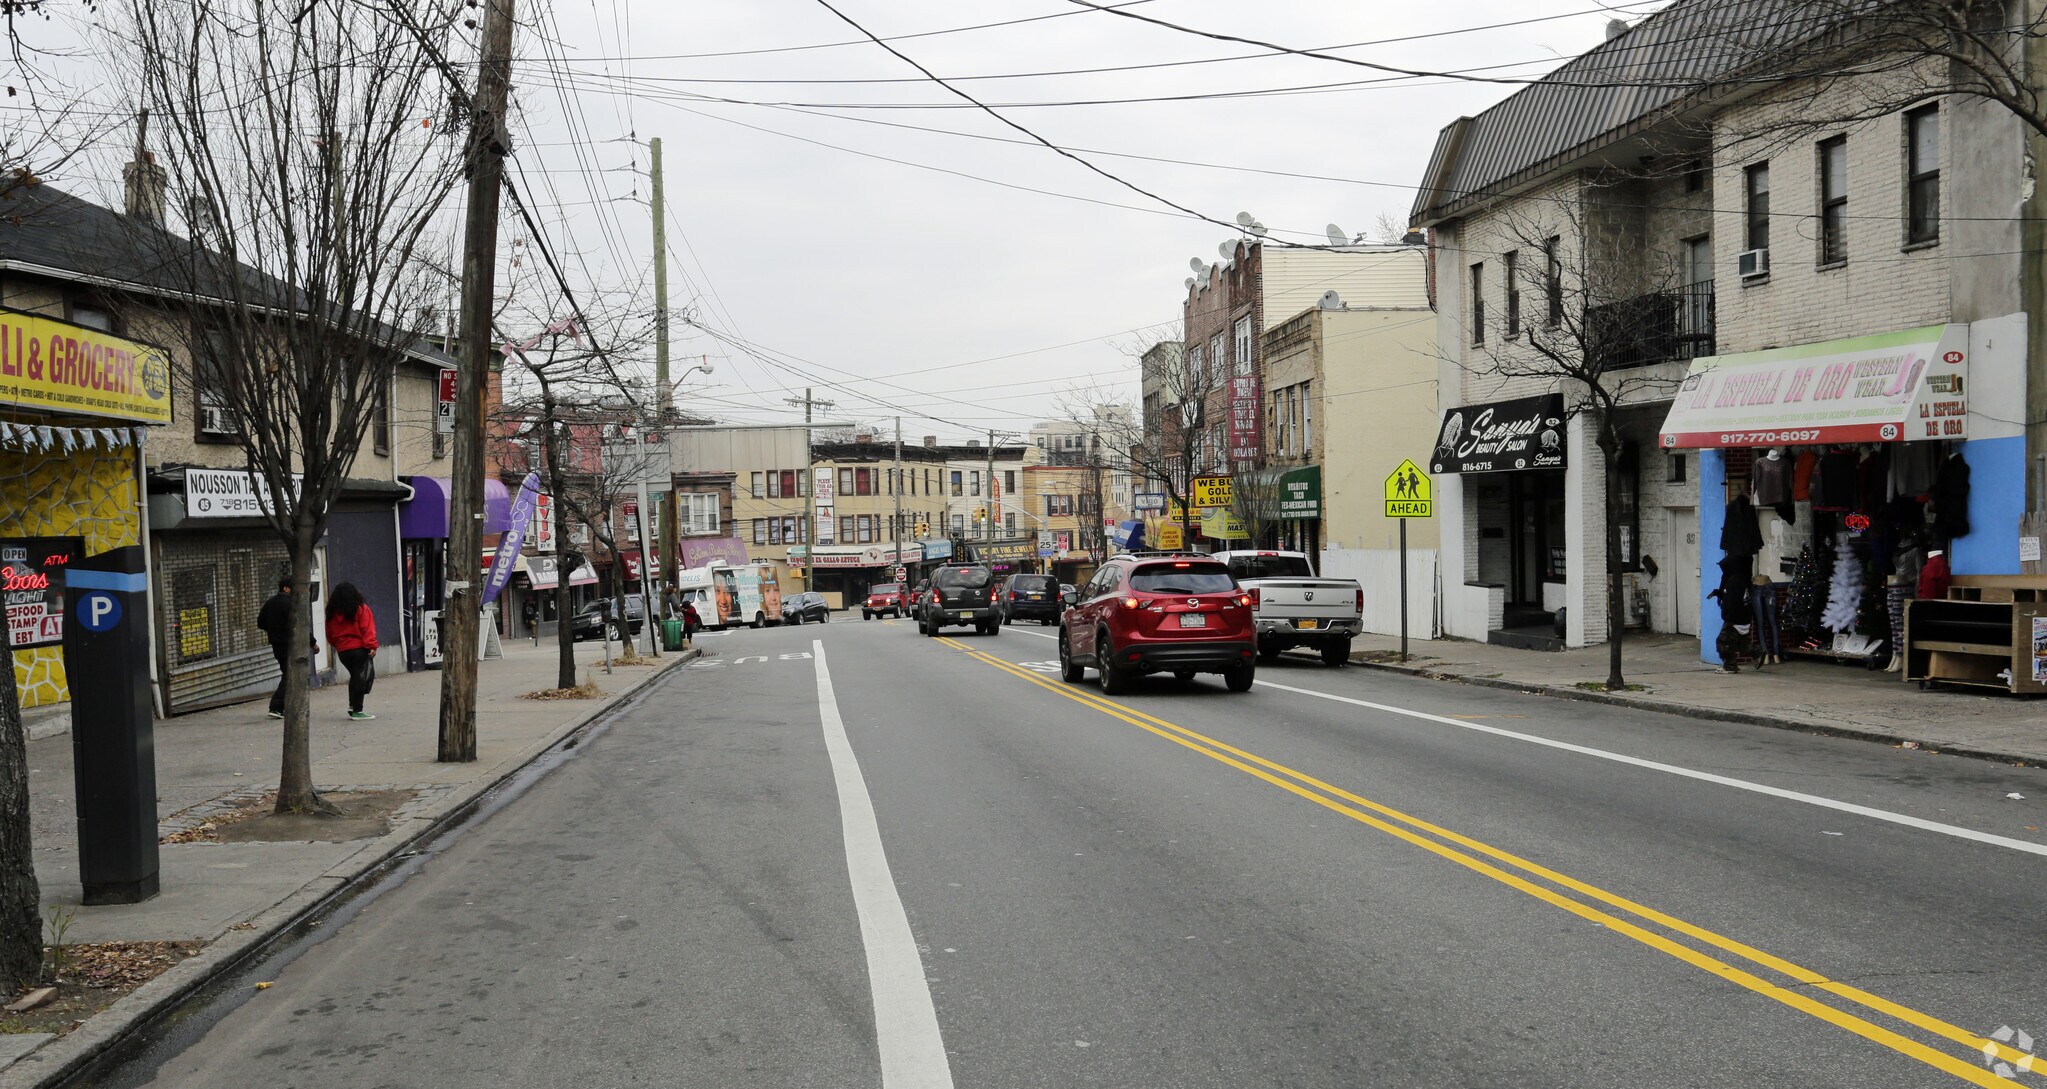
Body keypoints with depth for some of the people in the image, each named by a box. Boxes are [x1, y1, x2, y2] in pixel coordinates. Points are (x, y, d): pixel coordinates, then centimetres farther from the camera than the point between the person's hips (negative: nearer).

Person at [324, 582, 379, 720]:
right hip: (360, 648, -6)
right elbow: (367, 629, -13)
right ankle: (357, 710, -6)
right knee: (364, 678, -2)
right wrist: (371, 646, -15)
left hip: (342, 651, 6)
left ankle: (352, 706, 21)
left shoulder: (332, 613, 8)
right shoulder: (361, 609, -6)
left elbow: (330, 634, 14)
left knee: (355, 676, 22)